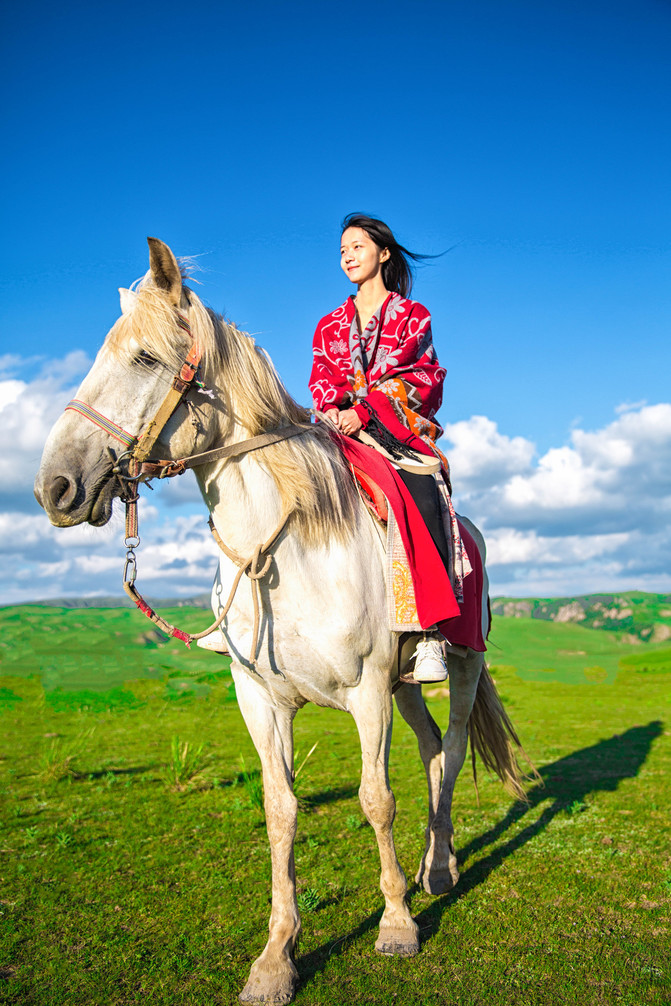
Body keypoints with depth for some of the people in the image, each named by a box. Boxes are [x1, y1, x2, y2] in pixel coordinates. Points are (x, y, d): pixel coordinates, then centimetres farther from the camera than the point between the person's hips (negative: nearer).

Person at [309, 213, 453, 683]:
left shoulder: (413, 315, 15)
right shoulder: (330, 325, 25)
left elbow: (417, 378, 1)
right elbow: (321, 382, 15)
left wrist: (365, 409, -16)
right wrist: (334, 409, -10)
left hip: (398, 432, -3)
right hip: (342, 433, 3)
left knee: (423, 503, -33)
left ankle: (431, 635, -36)